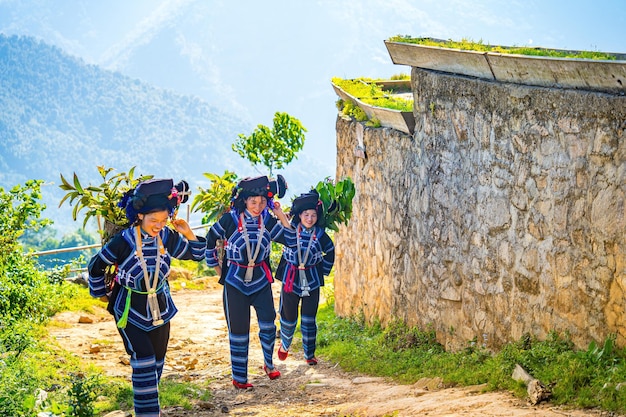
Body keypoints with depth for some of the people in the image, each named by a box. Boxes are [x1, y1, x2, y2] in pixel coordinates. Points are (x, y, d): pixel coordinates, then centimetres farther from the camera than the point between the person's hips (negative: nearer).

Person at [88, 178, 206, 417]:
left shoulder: (167, 237, -11)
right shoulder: (123, 241, -23)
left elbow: (196, 255, 5)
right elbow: (96, 266, -7)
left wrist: (189, 234, -11)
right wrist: (100, 294, 6)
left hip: (159, 308, 5)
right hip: (130, 310, -5)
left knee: (157, 361, 15)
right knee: (144, 360, -15)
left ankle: (147, 397, 37)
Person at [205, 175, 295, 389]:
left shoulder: (267, 221, -2)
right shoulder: (230, 219, -11)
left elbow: (291, 240, -1)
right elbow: (209, 241, 1)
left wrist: (281, 216, -9)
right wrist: (218, 269, 5)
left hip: (260, 280, 2)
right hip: (235, 281, -2)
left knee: (268, 324, -7)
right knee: (238, 329, 4)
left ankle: (269, 364, 18)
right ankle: (239, 377, 15)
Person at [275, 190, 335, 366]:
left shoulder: (320, 234, -2)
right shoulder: (291, 229, -7)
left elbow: (330, 253, 12)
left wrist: (324, 271, 8)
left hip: (311, 280, 0)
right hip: (291, 278, 0)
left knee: (309, 319, 2)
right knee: (288, 316, 10)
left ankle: (309, 354, 13)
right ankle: (284, 345, 36)